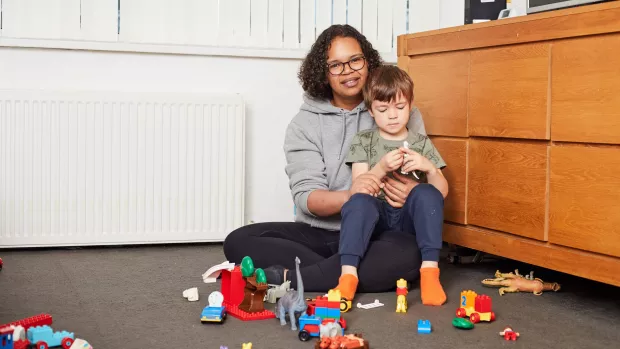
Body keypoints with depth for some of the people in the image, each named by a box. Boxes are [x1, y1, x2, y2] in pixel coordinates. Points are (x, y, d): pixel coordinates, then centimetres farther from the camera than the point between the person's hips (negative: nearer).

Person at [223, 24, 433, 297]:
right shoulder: (304, 124, 3)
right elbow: (306, 197, -8)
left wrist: (413, 191, -25)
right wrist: (348, 195, -30)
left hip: (378, 235, -1)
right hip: (319, 234, 2)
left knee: (410, 254, -36)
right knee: (239, 242, -21)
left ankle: (288, 279, -26)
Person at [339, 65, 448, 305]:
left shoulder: (422, 143, 10)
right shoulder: (363, 141, 8)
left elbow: (442, 192, 5)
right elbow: (358, 186, -3)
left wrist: (429, 168, -15)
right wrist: (381, 168, -19)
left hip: (409, 216, 1)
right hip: (375, 215, -1)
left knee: (427, 194, -30)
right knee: (359, 201, -34)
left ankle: (430, 270, -32)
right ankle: (348, 274, -40)